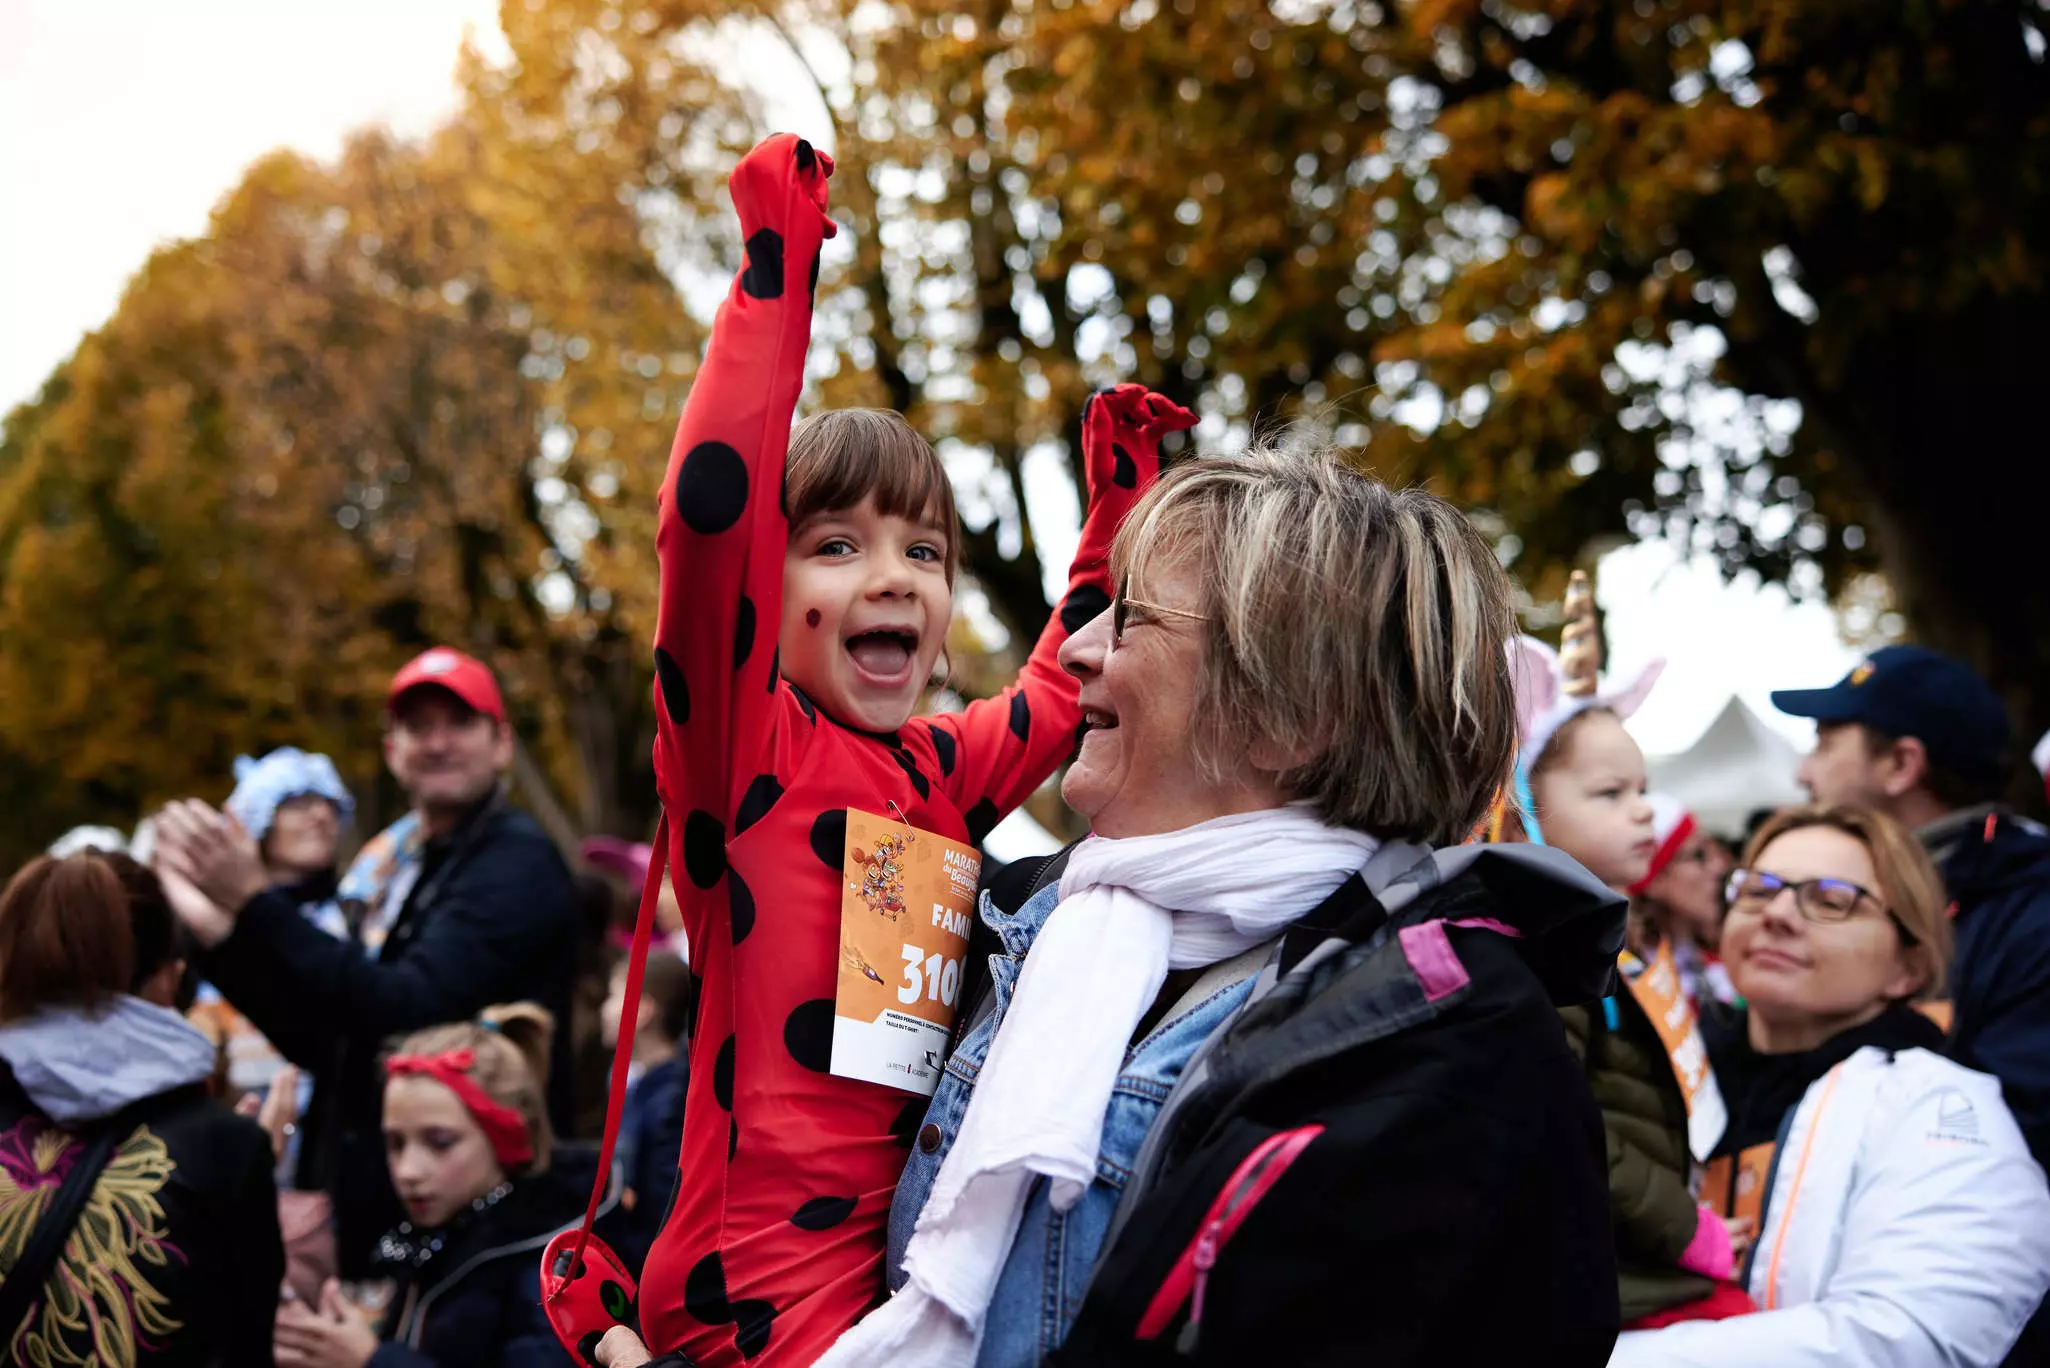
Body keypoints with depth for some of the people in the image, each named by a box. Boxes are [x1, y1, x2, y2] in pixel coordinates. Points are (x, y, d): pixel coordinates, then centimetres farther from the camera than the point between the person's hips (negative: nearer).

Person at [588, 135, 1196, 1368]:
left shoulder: (947, 770, 10)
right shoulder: (743, 746, -6)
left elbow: (1066, 686, 30)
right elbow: (710, 516, -22)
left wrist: (1120, 502, 27)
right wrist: (778, 272, -22)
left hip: (908, 1255, 7)